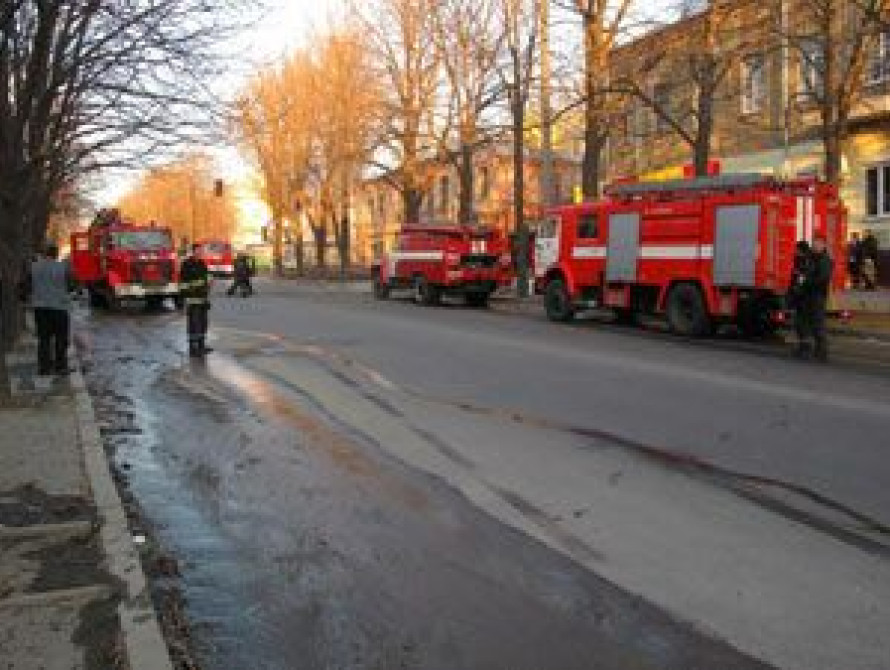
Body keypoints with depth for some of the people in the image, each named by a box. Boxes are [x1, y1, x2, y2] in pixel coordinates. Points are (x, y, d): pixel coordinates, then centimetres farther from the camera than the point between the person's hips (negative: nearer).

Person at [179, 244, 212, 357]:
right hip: (193, 300, -7)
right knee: (193, 323, -4)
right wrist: (186, 300, -17)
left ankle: (201, 345, 19)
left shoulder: (202, 264, 12)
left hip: (203, 299, 7)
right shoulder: (187, 265, -11)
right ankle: (192, 348, 1)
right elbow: (184, 283, -13)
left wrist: (208, 299, 15)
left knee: (203, 322, 10)